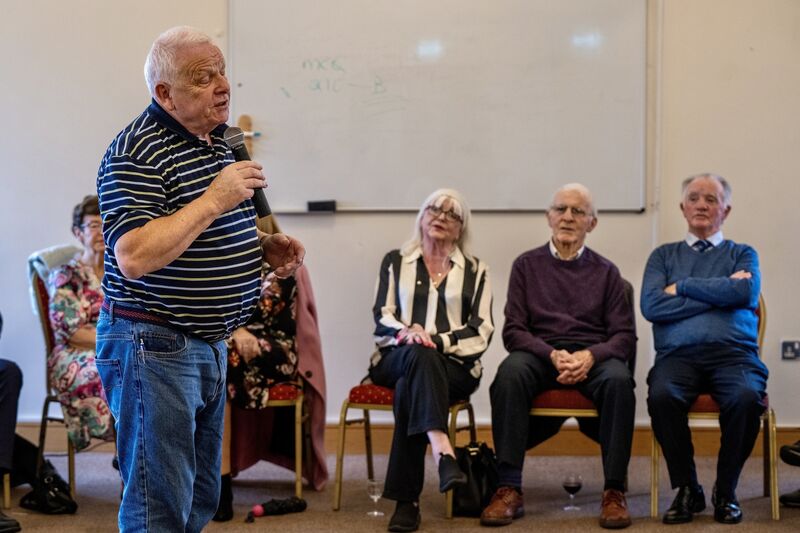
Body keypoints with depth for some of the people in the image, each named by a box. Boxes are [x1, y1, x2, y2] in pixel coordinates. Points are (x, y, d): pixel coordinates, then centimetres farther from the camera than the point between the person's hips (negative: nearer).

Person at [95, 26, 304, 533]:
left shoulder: (218, 142, 11)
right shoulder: (136, 153, -17)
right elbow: (134, 257, -28)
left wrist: (263, 245, 5)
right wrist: (212, 200, -26)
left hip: (210, 345, 9)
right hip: (153, 346, -9)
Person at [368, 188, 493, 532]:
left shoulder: (475, 270, 14)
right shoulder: (395, 261, 16)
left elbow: (481, 331, 3)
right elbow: (382, 317, 5)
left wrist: (437, 341, -14)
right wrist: (406, 332, -18)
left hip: (454, 365, 0)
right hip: (397, 359, 0)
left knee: (409, 388, -35)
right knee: (419, 355, -38)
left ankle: (406, 500, -38)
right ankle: (443, 452, -56)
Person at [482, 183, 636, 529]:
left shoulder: (605, 271, 15)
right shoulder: (527, 265, 14)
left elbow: (625, 336, 7)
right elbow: (513, 331, 5)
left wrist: (590, 356, -15)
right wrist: (553, 355, -14)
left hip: (594, 356, 0)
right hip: (540, 353, 0)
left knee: (618, 380, -34)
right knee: (510, 373, -34)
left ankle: (614, 491, -27)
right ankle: (509, 489, -33)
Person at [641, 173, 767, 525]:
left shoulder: (742, 255, 21)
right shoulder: (664, 255, 21)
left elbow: (745, 293, -4)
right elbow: (651, 306, 1)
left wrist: (682, 288, 0)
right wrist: (720, 292, 1)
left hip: (733, 353, 0)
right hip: (678, 354, 0)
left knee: (747, 397, -34)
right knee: (662, 396, -34)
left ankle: (726, 491, -12)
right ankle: (687, 489, -14)